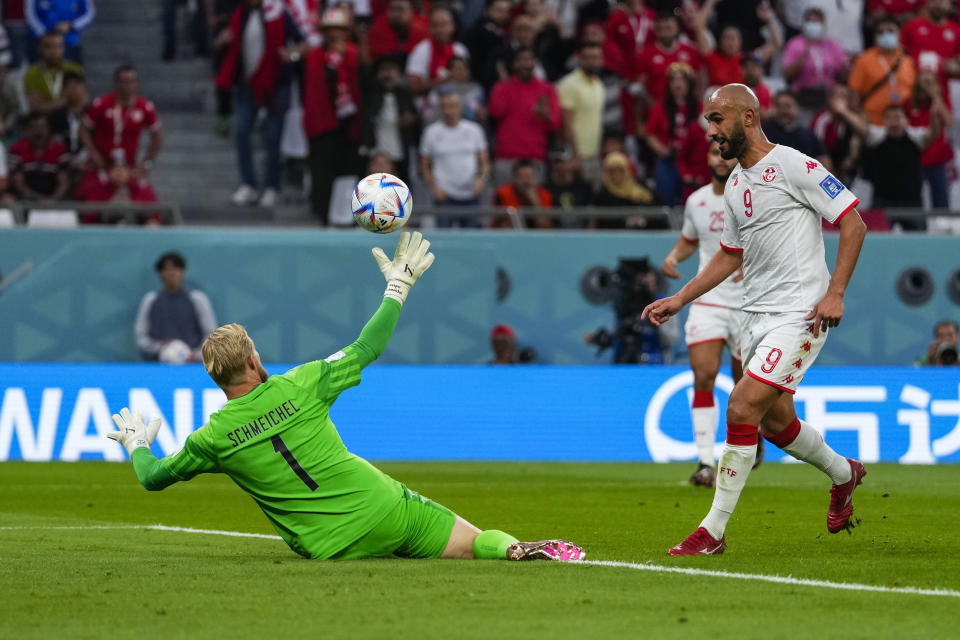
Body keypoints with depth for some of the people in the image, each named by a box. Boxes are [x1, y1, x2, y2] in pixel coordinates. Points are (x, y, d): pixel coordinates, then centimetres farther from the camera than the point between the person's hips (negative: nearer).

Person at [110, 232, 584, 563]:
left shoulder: (212, 439, -1)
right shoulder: (299, 386, -1)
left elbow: (153, 477, 15)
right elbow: (367, 348, 10)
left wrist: (136, 445, 38)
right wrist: (398, 287, 24)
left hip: (330, 546, 0)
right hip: (384, 509, 0)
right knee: (477, 542, -1)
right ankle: (517, 549, -30)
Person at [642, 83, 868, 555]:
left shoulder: (793, 167, -12)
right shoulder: (735, 185, 13)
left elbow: (853, 223, -11)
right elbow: (730, 255, 24)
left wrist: (834, 293, -18)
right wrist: (678, 300, 17)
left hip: (799, 316, -9)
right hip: (756, 316, 9)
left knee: (742, 408, -16)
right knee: (775, 422, 15)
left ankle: (713, 530, -12)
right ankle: (844, 474, 43)